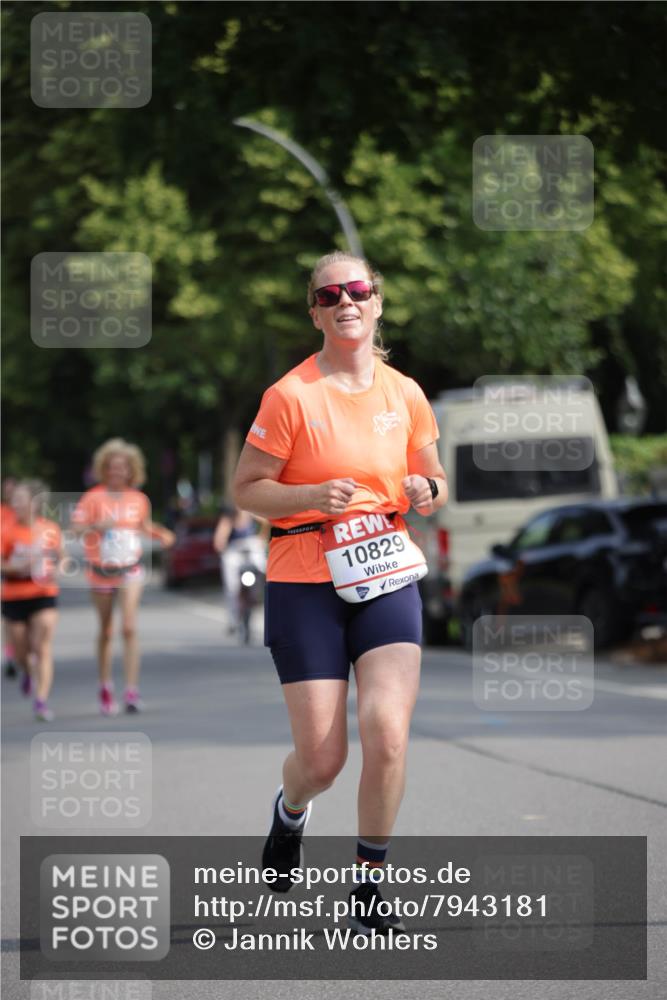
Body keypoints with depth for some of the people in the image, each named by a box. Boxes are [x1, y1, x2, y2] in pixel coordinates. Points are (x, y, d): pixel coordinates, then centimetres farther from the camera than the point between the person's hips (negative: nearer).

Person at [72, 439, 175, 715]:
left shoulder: (139, 499, 2)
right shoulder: (94, 497, -8)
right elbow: (76, 527, -15)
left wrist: (161, 534, 3)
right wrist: (97, 526, -32)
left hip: (130, 570, 1)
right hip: (101, 571, -1)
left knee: (129, 629, -14)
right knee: (106, 632, 11)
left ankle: (132, 691, -14)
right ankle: (105, 689, 26)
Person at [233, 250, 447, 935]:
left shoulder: (404, 393, 6)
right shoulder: (291, 395, -7)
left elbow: (433, 481, 19)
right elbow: (245, 490, -3)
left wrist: (426, 491, -4)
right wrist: (313, 496, -20)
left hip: (386, 579, 3)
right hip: (304, 586, -3)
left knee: (387, 731, -16)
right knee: (322, 757, -3)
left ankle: (368, 884, 2)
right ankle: (290, 809, 37)